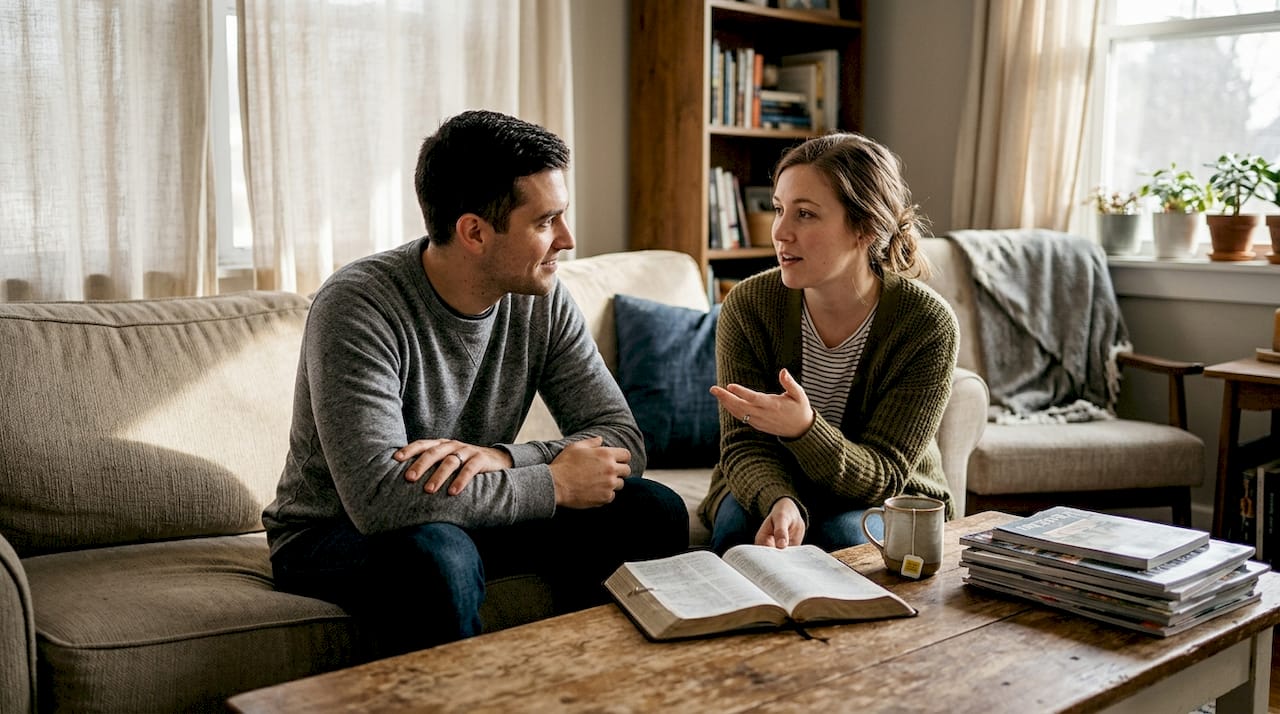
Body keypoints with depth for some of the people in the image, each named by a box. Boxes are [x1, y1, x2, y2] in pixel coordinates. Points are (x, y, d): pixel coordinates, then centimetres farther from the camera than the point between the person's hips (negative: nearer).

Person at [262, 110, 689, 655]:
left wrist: (501, 458, -29)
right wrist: (555, 481, -26)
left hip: (472, 515, 6)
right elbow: (378, 498, -34)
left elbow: (623, 441, -9)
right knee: (435, 554, -39)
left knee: (654, 511, -12)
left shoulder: (543, 302, -7)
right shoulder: (357, 307, -25)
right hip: (334, 534, -5)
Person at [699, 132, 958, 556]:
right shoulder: (748, 306, -15)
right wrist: (780, 503, -37)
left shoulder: (927, 325, -20)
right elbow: (745, 447, -13)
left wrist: (803, 429, -42)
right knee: (742, 529, -30)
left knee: (846, 536, -32)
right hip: (767, 490, 1)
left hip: (886, 504, -1)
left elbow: (882, 477, -21)